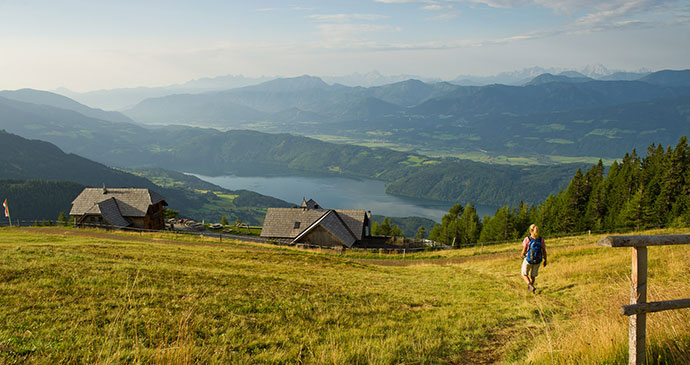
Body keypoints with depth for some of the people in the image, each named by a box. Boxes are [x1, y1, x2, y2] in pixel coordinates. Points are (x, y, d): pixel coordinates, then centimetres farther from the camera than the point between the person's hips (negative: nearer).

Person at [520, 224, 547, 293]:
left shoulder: (527, 239, -15)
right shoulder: (541, 239, -7)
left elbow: (524, 251, -13)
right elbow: (544, 251, -4)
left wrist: (521, 255, 9)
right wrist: (545, 260, 9)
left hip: (528, 259, -3)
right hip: (537, 261, 3)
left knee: (524, 274, 16)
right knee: (533, 275, 24)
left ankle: (530, 285, -8)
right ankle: (530, 287, 36)